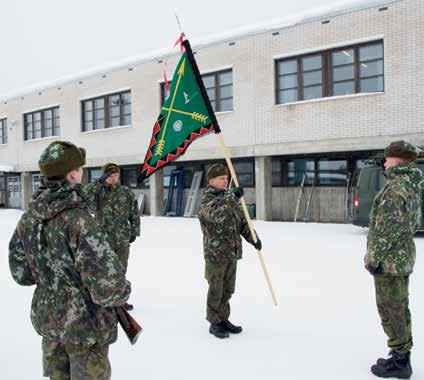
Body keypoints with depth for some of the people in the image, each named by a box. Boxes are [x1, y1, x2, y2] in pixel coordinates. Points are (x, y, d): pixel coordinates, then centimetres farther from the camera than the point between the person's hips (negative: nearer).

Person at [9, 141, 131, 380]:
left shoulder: (28, 218, -4)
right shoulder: (79, 221, -27)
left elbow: (21, 273, 6)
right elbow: (107, 288, -29)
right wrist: (123, 291, -9)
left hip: (47, 319, 7)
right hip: (86, 326, -7)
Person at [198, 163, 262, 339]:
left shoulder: (230, 198, 12)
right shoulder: (207, 199, -10)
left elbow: (243, 221, 16)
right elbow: (215, 214, -33)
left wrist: (253, 238, 4)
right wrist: (233, 197, -35)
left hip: (232, 252, 7)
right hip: (215, 253, -7)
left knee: (227, 289, 15)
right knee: (216, 290, 3)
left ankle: (223, 319, 29)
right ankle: (214, 323, 17)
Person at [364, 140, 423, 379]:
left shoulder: (396, 188, -20)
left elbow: (386, 228, -22)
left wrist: (374, 257, -16)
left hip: (389, 261, -10)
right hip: (404, 258, 10)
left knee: (390, 311, 0)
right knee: (401, 309, 17)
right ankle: (403, 356, 28)